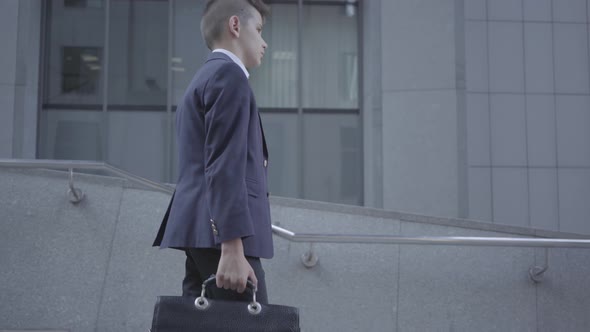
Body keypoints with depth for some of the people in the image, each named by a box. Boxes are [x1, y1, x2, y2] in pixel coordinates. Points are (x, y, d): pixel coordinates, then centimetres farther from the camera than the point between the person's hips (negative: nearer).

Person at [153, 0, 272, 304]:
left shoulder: (203, 78, 26)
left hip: (204, 232, 10)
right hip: (223, 233, -10)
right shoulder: (228, 74, -5)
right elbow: (224, 166, -16)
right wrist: (233, 249, -22)